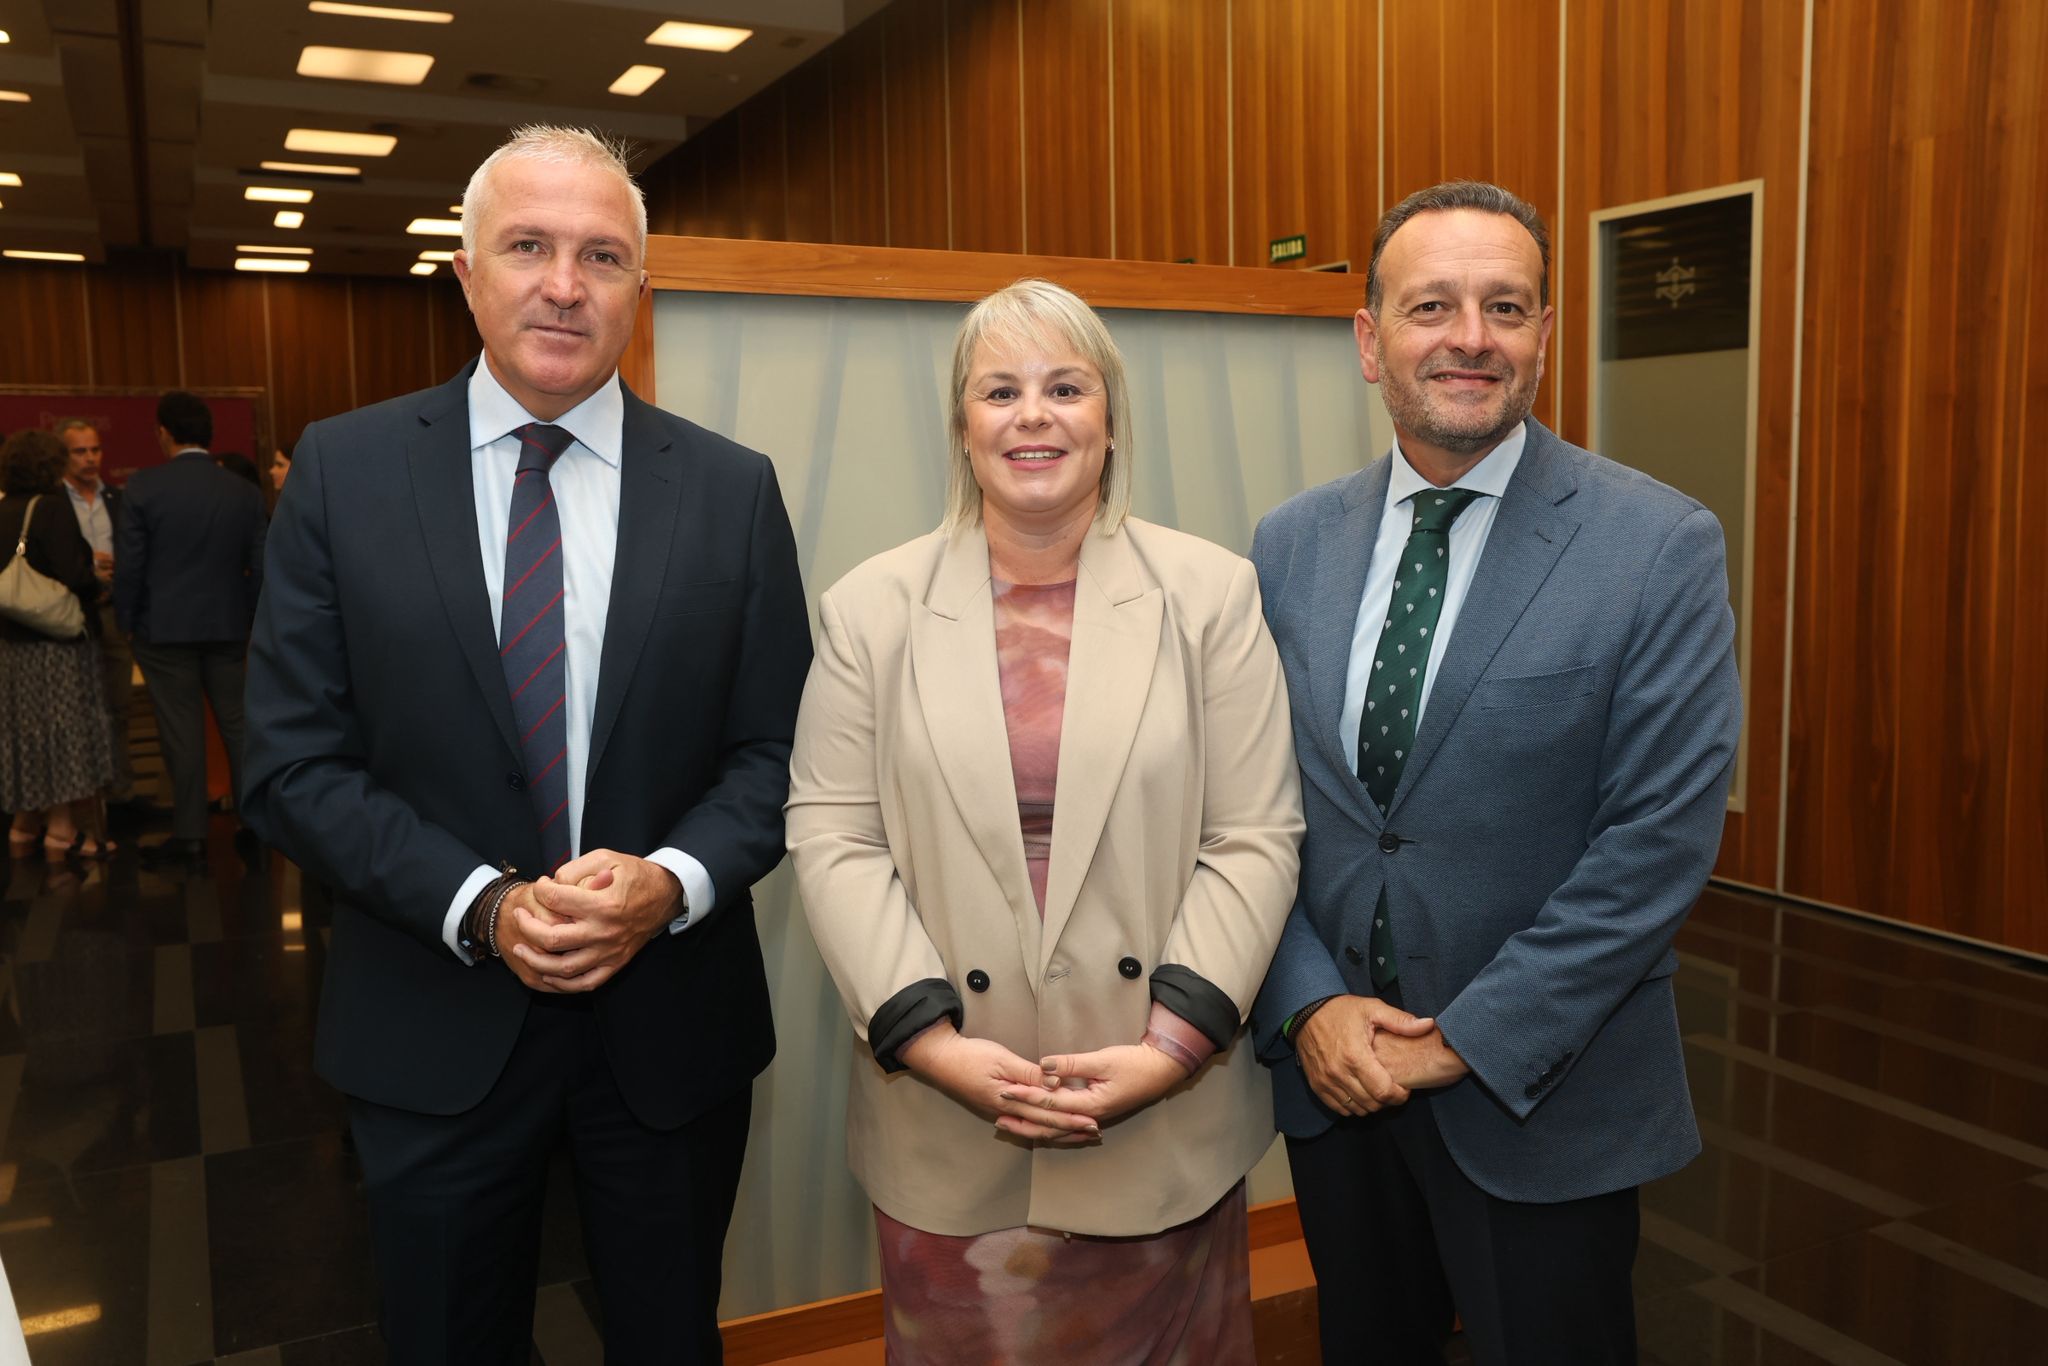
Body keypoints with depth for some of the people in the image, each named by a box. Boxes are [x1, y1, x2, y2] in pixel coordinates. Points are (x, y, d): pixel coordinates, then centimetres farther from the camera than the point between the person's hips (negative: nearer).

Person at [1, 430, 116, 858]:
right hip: (56, 637, -7)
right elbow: (72, 575, -23)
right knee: (63, 728, 0)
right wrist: (98, 581, -3)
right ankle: (62, 831, 4)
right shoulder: (52, 508, -15)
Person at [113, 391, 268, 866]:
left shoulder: (144, 486, -9)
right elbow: (260, 567, 1)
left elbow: (129, 563, -8)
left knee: (182, 732, 3)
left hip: (165, 628, -3)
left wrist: (127, 621, 4)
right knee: (238, 725, 10)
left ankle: (191, 834, 9)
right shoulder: (245, 493, 0)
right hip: (228, 628, 3)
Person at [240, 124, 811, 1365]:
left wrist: (670, 882, -18)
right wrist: (480, 905, -16)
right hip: (433, 1030, 0)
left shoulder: (733, 489, -3)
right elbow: (295, 762, -5)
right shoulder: (345, 470, -4)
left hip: (673, 1026, 1)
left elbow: (779, 750, -1)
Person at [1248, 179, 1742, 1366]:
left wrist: (1469, 1038, -15)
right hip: (1331, 1073, 4)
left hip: (1540, 1095, -3)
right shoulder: (1292, 544, 1)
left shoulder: (1661, 547, -11)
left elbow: (1661, 839, -15)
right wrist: (1310, 1004, -10)